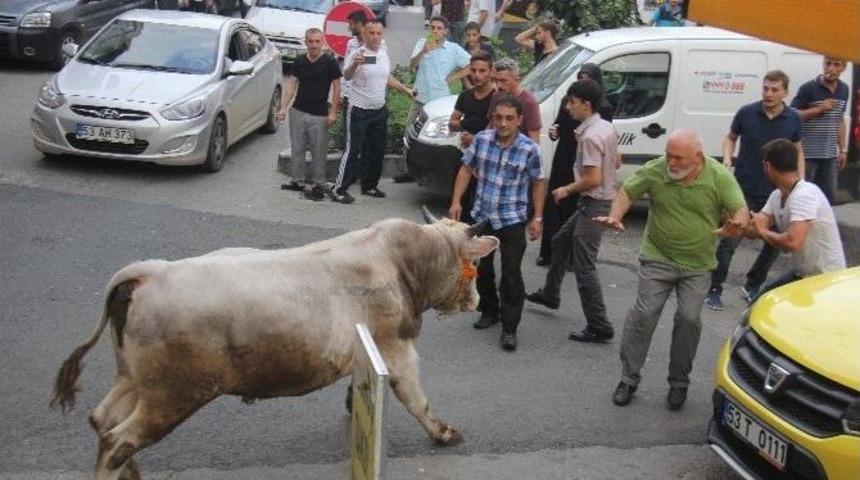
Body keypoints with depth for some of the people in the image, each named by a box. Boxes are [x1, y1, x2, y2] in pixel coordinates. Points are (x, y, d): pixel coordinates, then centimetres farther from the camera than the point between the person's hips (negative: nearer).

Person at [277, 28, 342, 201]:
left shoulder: (329, 62, -6)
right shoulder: (299, 62, 6)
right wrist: (283, 107, -3)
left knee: (318, 151, 0)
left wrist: (333, 112, -10)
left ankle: (317, 183, 10)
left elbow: (336, 87, -4)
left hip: (319, 115, -4)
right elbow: (291, 84, 6)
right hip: (298, 112, 4)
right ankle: (299, 180, 22)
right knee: (297, 149, 10)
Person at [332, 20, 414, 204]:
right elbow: (346, 76, -30)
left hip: (379, 110, 7)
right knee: (353, 150, -8)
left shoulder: (383, 53, 9)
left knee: (377, 151, 13)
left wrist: (405, 89, 23)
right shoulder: (358, 54, -14)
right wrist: (354, 65, -49)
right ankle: (339, 190, -4)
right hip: (359, 110, -7)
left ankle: (369, 186, 28)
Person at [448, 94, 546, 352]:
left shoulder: (529, 149, -11)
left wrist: (537, 218, -2)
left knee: (511, 275, -7)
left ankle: (509, 329, 2)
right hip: (481, 216, 4)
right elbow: (466, 169, 6)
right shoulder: (481, 139, -4)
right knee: (481, 268, 17)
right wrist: (456, 201, -1)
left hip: (512, 221, -4)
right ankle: (489, 311, 39)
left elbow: (538, 183, -1)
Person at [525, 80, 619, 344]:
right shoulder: (607, 127, 7)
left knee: (584, 266, -6)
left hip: (594, 204, -10)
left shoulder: (590, 137, -23)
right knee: (560, 242, 25)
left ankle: (599, 327, -2)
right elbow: (615, 162, 19)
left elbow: (593, 179, -26)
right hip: (603, 199, 10)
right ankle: (550, 293, 42)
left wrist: (566, 190, -10)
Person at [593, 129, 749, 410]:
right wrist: (615, 217, -17)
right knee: (643, 315, -3)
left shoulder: (719, 177, -11)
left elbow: (741, 210, -10)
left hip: (697, 264, 0)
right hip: (658, 258, 0)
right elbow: (627, 192, 1)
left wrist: (736, 225, -34)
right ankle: (629, 378, 10)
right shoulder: (654, 171, -11)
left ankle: (679, 382, 18)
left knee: (689, 319, -1)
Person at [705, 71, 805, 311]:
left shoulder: (793, 119, -1)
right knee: (730, 241, -5)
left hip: (775, 192, 3)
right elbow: (731, 137, 10)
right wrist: (727, 157, -9)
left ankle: (752, 286, 27)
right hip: (744, 189, -3)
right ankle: (714, 290, 7)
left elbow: (797, 150, 13)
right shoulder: (746, 113, -6)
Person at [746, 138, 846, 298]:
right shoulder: (777, 195, 3)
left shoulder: (805, 195, -27)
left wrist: (763, 231, -19)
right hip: (801, 273, 9)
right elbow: (753, 230, 3)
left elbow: (793, 242, -39)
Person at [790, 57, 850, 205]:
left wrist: (843, 150, 13)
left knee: (828, 197, 12)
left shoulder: (844, 90, 8)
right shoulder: (808, 88, -11)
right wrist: (819, 108, -20)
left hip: (830, 155, 6)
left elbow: (840, 120, 16)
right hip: (807, 154, -6)